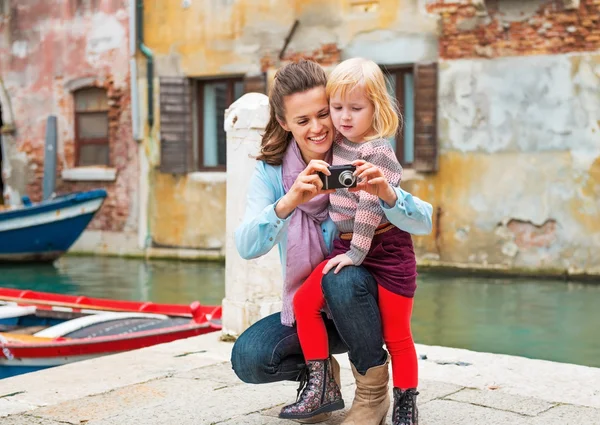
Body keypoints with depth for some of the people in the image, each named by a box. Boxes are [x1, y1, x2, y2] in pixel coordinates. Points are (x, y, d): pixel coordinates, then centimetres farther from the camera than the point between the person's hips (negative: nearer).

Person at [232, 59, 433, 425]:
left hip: (359, 300, -1)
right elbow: (246, 247, -24)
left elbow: (424, 223, -20)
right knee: (248, 358, -24)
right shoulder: (271, 171, -8)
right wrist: (289, 201, -43)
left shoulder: (362, 164, -11)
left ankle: (374, 390, -11)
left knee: (341, 277, -35)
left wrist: (387, 193, -42)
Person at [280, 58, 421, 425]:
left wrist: (356, 252, -19)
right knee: (305, 302, -4)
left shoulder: (377, 152, -17)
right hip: (347, 246, 7)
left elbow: (370, 206, -20)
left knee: (396, 332, 0)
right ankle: (325, 389, 3)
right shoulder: (338, 144, 6)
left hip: (387, 250, -7)